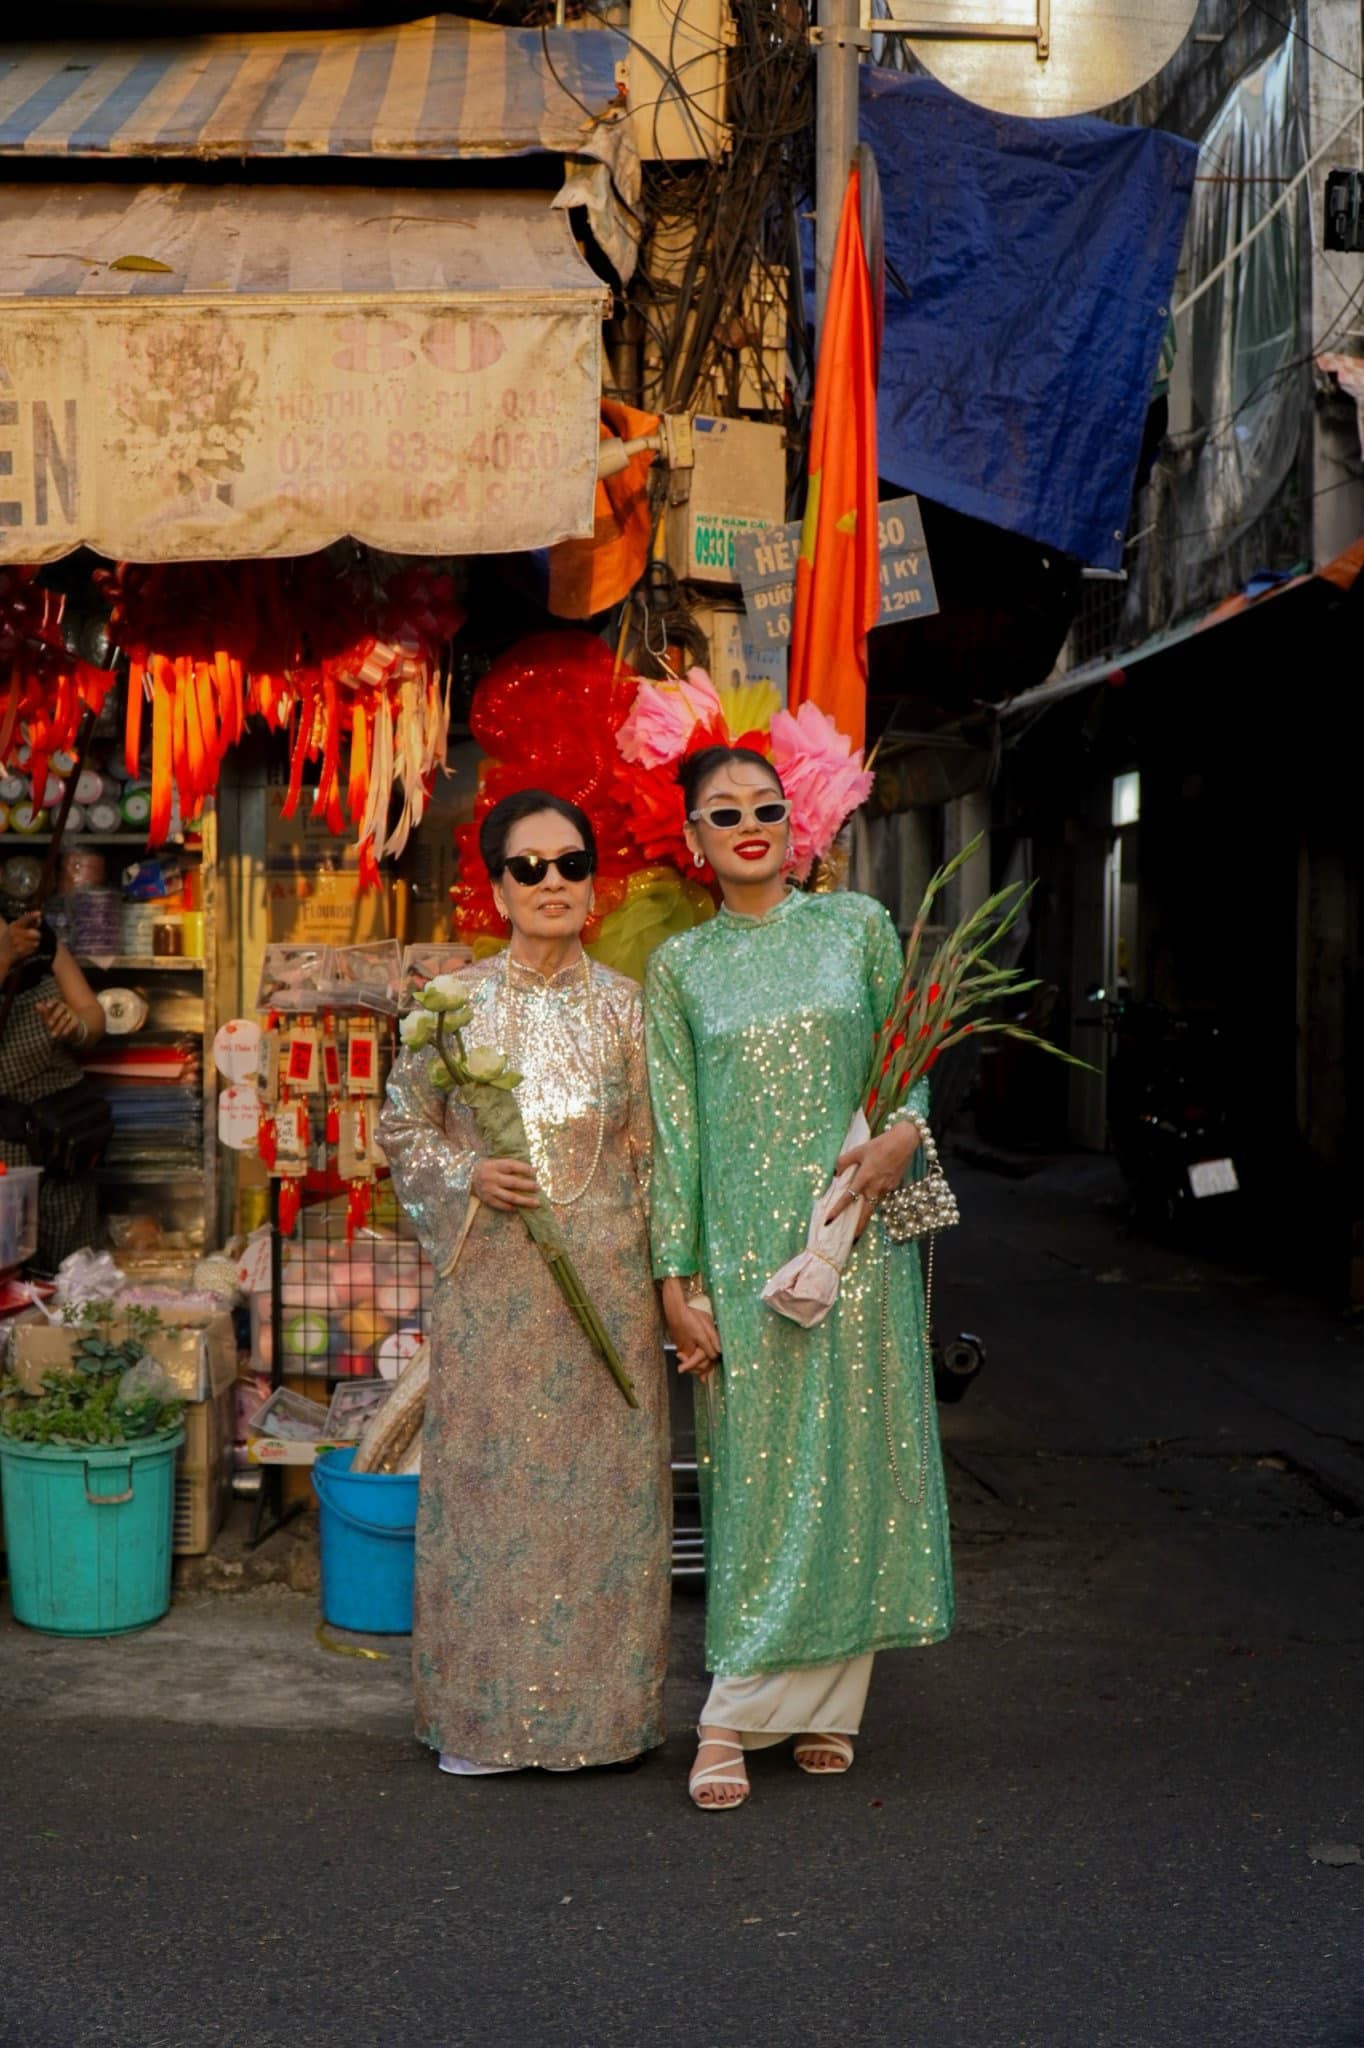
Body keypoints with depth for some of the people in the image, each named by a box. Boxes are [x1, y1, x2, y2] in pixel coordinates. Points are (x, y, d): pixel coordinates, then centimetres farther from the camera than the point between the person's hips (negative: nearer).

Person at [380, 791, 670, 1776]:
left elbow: (656, 1150, 7)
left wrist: (667, 1278, 3)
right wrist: (470, 1176, -10)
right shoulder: (455, 1002, 3)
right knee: (488, 1477, 3)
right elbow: (404, 1129, 9)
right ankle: (485, 1713, 15)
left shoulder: (626, 1007, 5)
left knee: (602, 1479, 3)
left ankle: (601, 1705, 16)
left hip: (605, 1277, 1)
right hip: (491, 1279, 0)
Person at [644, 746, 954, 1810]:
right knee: (756, 1473, 0)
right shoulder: (679, 966, 7)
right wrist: (676, 1280, -2)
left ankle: (822, 1700, 14)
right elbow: (674, 1127, 4)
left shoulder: (859, 926, 6)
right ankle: (734, 1723, 6)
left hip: (853, 1232, 1)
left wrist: (903, 1133, -13)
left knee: (846, 1461, 2)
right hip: (740, 1244, 0)